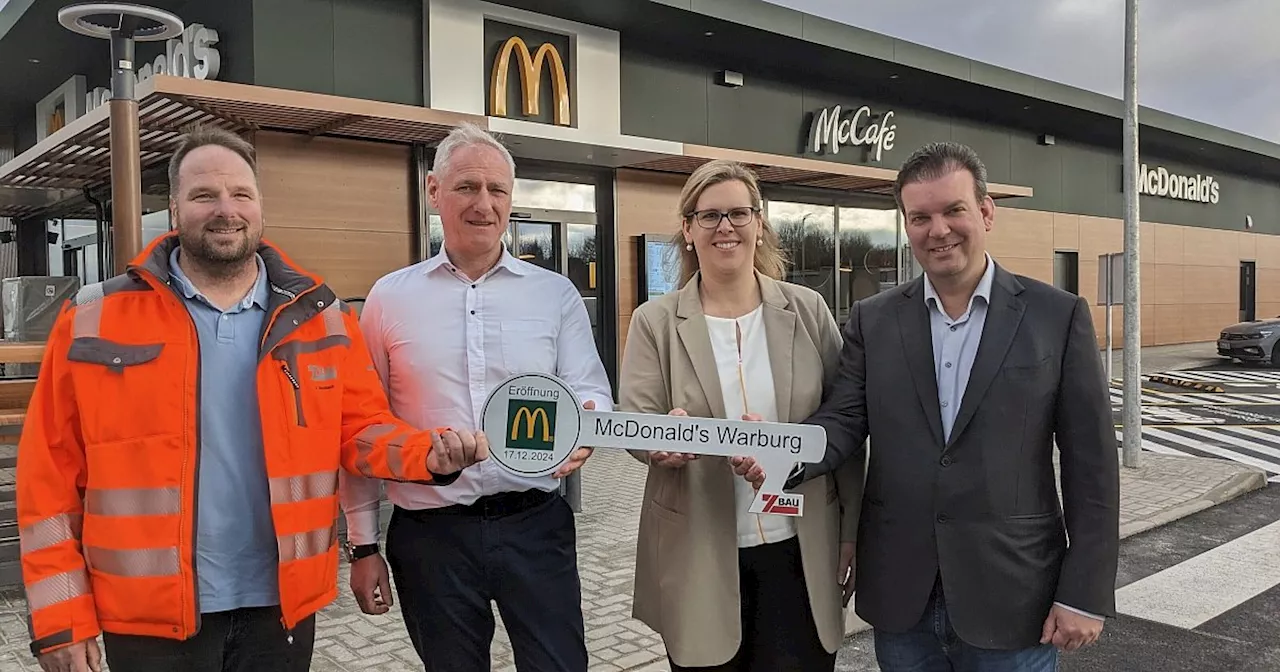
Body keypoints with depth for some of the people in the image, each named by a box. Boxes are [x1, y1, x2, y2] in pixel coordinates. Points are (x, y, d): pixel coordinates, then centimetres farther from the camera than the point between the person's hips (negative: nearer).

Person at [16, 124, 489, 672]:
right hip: (150, 612, -1)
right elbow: (52, 474, -3)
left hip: (282, 604, 2)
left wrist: (429, 454, -17)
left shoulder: (317, 314, 2)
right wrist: (61, 615, -5)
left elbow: (361, 428, 3)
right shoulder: (95, 320, -4)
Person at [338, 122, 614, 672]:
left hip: (536, 524, 0)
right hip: (430, 534, 0)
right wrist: (363, 545, 5)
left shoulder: (556, 293, 4)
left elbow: (590, 390, 3)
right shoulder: (389, 298, 3)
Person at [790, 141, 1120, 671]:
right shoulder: (873, 320, 3)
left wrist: (1085, 593, -5)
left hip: (1011, 599, -2)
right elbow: (844, 420, -2)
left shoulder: (1058, 316, -3)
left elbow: (1090, 464, -3)